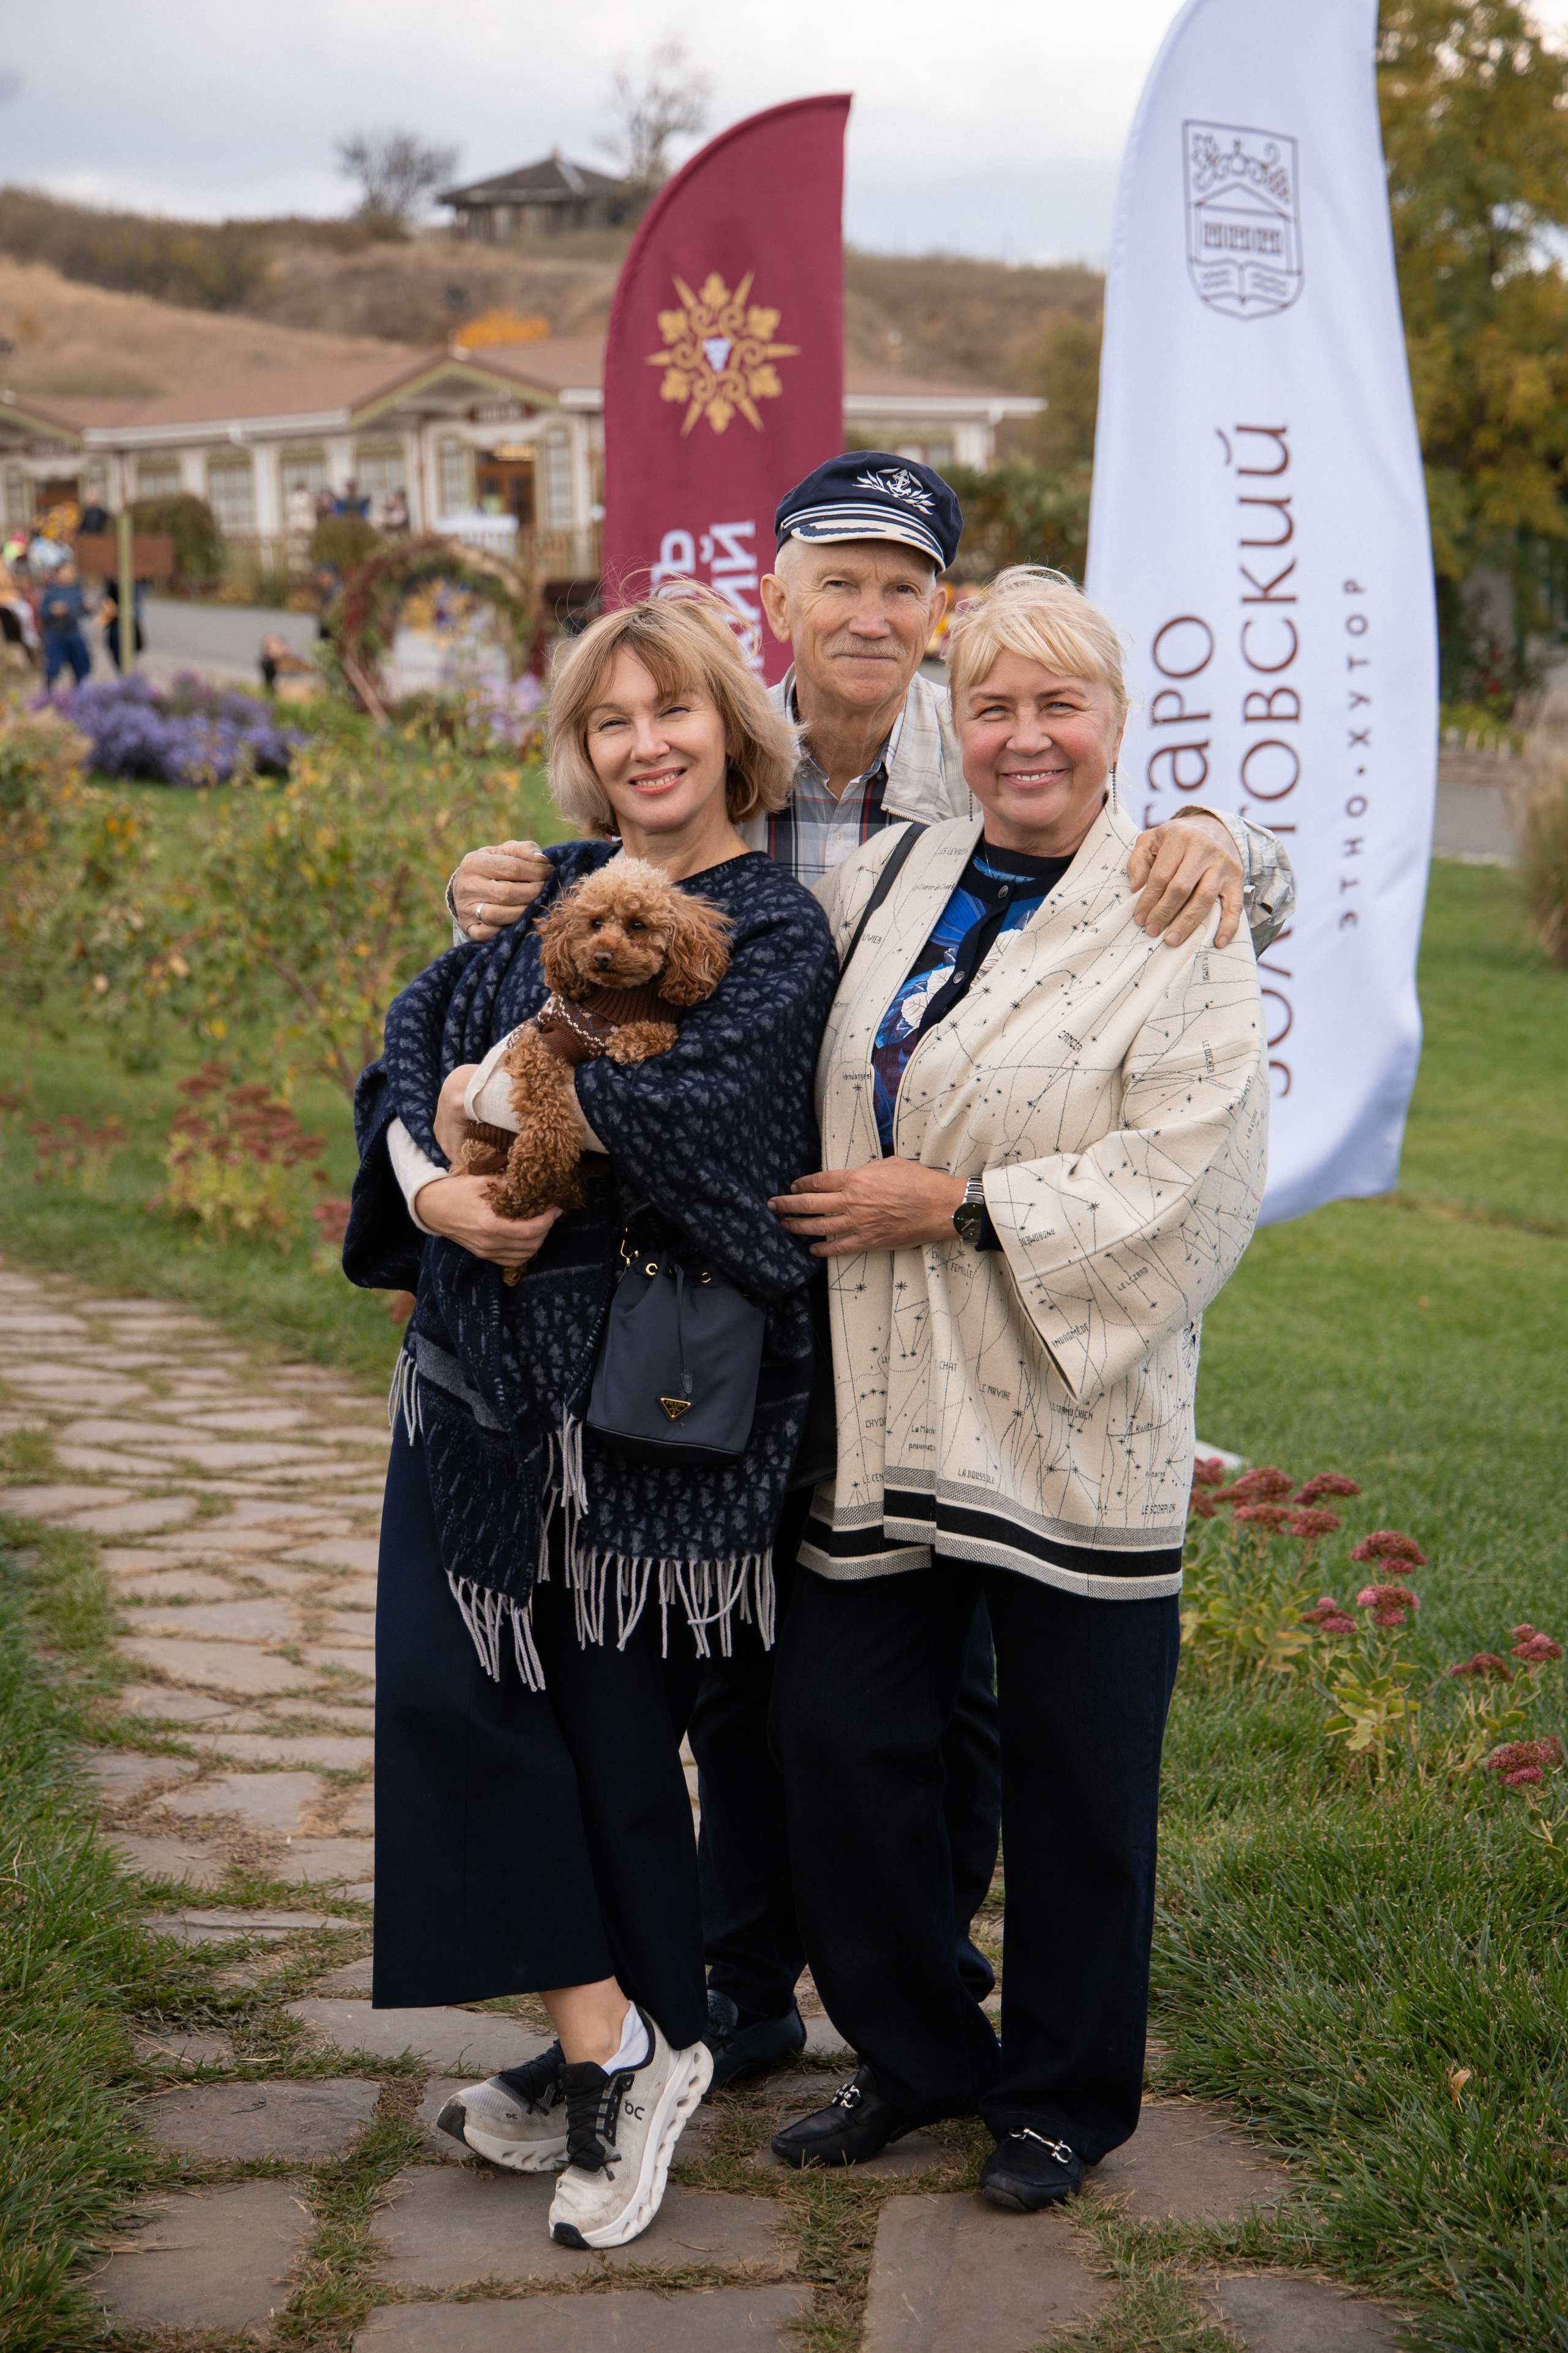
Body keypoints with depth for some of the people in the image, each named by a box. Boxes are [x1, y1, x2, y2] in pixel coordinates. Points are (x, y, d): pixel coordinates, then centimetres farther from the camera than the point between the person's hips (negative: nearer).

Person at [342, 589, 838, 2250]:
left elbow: (690, 1103, -22)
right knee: (449, 1682, 0)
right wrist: (432, 1181, -15)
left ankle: (617, 2048, 15)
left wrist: (499, 1096, -11)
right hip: (488, 1349, 6)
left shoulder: (777, 927, -5)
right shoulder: (543, 891, 14)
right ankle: (605, 2046, 10)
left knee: (615, 1708, 0)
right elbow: (417, 1043, 4)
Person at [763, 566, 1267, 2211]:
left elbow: (1189, 1179, -16)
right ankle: (916, 2054, 30)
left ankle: (1066, 2095, 28)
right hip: (883, 1406, 5)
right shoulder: (885, 887, 9)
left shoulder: (1177, 921, -7)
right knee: (836, 1731, 9)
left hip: (1070, 1418, -5)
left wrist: (954, 1203, -16)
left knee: (1073, 1769, 7)